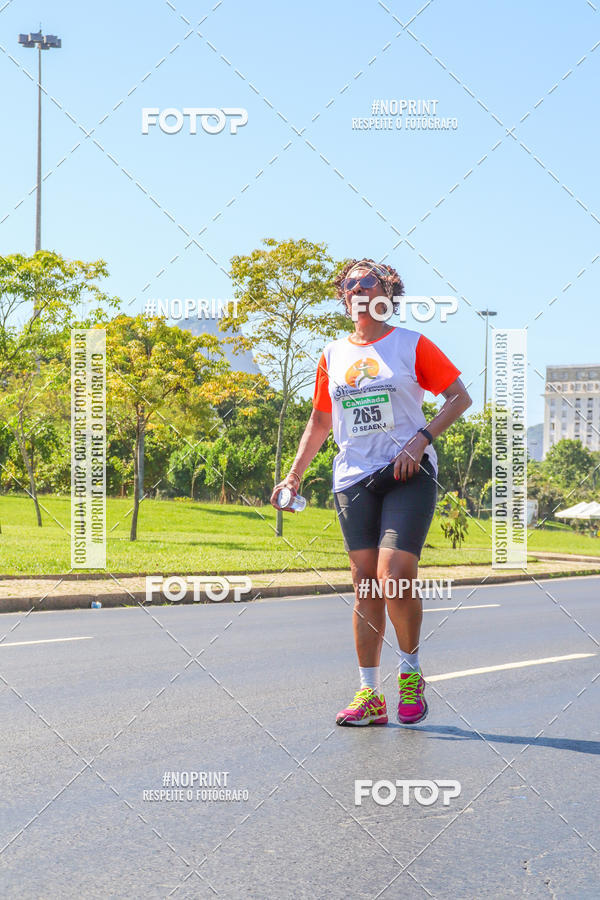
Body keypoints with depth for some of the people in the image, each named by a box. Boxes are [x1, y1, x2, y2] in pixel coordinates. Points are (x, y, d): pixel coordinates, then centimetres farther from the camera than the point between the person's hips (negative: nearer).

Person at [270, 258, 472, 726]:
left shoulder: (412, 344, 2)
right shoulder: (333, 355, 14)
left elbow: (460, 397, 2)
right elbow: (320, 421, 24)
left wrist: (420, 439, -11)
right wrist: (294, 475, 17)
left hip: (408, 475, -4)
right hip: (353, 478, 4)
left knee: (394, 579, -15)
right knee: (365, 585, 1)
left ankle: (411, 672, 9)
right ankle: (370, 695, 5)